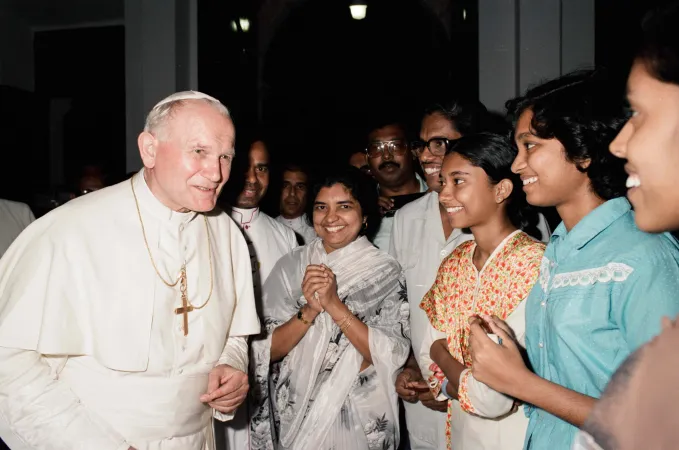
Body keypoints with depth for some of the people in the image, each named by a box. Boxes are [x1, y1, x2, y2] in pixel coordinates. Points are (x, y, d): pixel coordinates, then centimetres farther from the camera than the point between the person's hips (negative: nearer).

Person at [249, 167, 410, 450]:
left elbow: (392, 356, -16)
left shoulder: (385, 272, -8)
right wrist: (309, 310, -23)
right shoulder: (291, 266, -4)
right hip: (296, 417, 1)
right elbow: (267, 351, -7)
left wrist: (334, 304, -24)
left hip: (362, 423, -1)